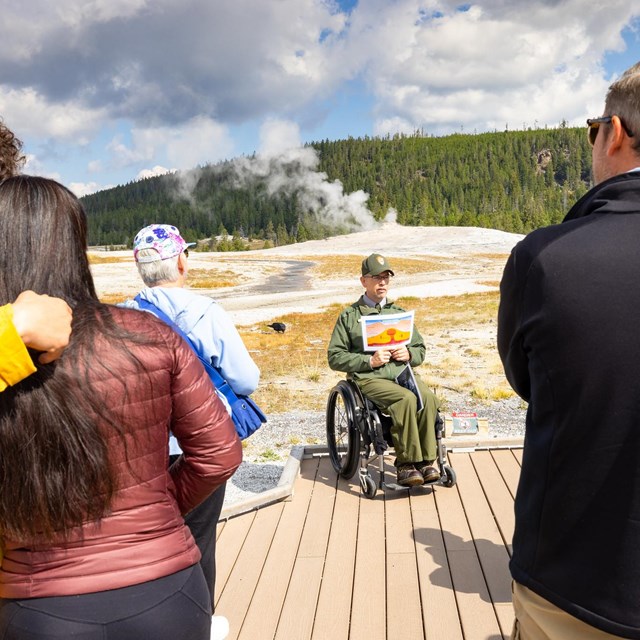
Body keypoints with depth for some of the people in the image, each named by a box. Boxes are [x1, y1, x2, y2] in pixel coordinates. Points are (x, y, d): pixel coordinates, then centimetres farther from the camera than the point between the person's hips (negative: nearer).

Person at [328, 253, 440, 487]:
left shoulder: (400, 314, 24)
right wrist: (369, 361, -10)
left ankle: (425, 461, -22)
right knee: (406, 398, -33)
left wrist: (408, 354, 1)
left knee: (428, 397, -29)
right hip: (369, 378, -4)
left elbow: (420, 350, 26)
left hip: (402, 372, 4)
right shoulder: (349, 316, 11)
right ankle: (406, 463, -24)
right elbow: (335, 358, 4)